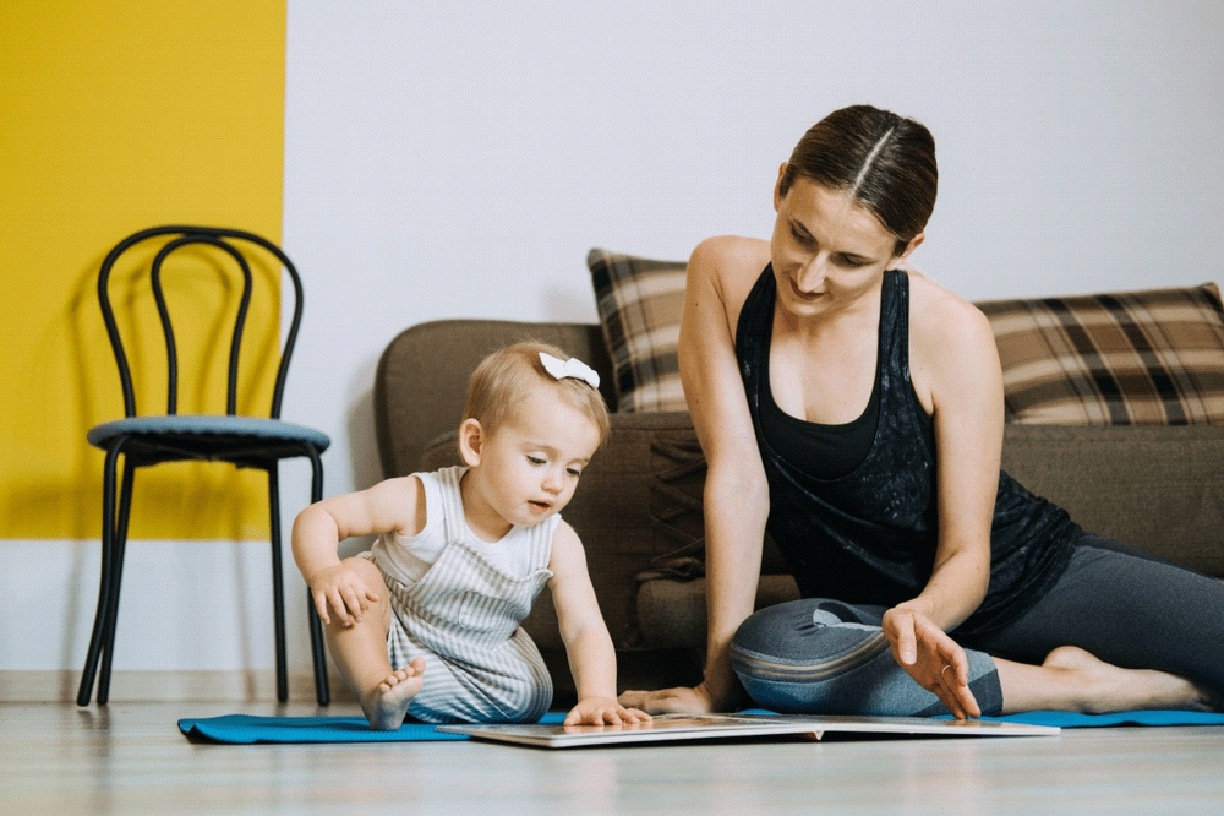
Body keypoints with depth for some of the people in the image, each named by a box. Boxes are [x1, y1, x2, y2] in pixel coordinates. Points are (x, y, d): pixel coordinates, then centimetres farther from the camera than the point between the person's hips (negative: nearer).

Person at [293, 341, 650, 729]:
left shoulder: (557, 544, -18)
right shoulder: (421, 502, -26)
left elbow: (585, 629, -24)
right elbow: (318, 517, -19)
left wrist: (598, 697, -43)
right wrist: (324, 572, -41)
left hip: (484, 664, 4)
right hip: (390, 650, -4)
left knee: (530, 697, -19)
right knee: (358, 574, -27)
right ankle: (377, 690, -33)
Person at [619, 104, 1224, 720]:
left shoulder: (949, 333, -19)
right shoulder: (723, 276, -14)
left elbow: (967, 553, -15)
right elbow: (737, 477, -16)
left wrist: (922, 614, -39)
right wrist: (719, 684, -20)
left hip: (1033, 573, -2)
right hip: (869, 618, 3)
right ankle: (1076, 684, -15)